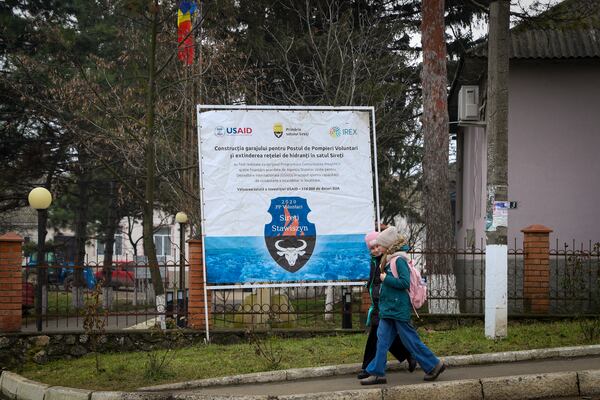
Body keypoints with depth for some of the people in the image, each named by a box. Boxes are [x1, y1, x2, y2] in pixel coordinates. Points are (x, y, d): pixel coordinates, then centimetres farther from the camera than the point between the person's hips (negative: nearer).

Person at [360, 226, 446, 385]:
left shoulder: (399, 260, -15)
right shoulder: (389, 260, 12)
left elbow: (405, 282, -22)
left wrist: (386, 279, -17)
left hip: (399, 309, -9)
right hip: (388, 309, 9)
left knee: (410, 340, 0)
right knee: (382, 340, 5)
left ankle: (434, 365, 11)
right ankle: (377, 373, 6)